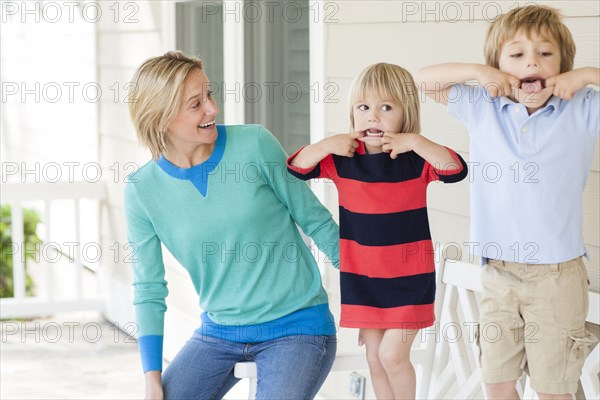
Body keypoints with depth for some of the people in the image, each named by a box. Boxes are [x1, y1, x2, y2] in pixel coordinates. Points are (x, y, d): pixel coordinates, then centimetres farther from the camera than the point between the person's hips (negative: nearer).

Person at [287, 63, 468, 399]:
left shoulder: (416, 159, -10)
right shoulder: (342, 159, -1)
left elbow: (456, 170, -25)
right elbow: (295, 169, -3)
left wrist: (415, 141, -32)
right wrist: (326, 145, -18)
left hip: (410, 278, -4)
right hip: (361, 278, 4)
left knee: (392, 353, -8)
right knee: (375, 357, 12)